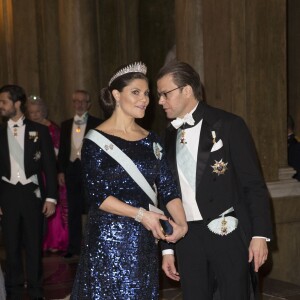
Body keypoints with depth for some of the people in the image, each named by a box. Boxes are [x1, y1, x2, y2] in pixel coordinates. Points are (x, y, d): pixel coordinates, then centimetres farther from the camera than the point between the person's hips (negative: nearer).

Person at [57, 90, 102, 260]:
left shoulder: (97, 124, 0)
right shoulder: (66, 125, 13)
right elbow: (62, 150, 14)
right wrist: (61, 171, 5)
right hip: (72, 170, 4)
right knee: (73, 211, 8)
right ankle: (74, 249, 15)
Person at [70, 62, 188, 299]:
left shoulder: (151, 140, 9)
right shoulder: (96, 140, -6)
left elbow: (167, 187, 3)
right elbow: (98, 195, -12)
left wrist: (181, 223, -13)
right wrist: (141, 214, -19)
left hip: (145, 239, 5)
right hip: (109, 237, -5)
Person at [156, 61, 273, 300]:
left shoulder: (228, 125, -5)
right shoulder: (169, 136, 10)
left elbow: (254, 184, -6)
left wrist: (260, 235, -12)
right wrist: (168, 248, 12)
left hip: (228, 232, -4)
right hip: (188, 237, 5)